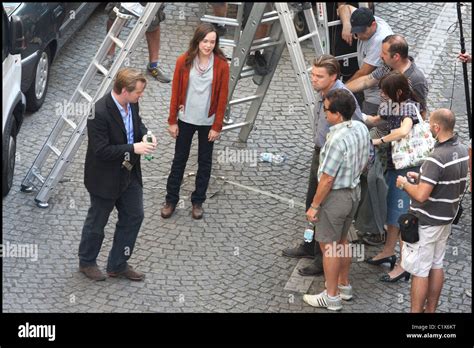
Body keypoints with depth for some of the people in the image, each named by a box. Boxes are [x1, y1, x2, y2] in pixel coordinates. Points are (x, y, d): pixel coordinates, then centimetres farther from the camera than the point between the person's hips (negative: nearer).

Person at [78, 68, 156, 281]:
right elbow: (101, 150, -29)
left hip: (130, 174, 7)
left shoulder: (132, 103, -7)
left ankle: (118, 265, 31)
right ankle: (86, 262, 36)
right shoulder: (99, 113, -31)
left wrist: (144, 135, -8)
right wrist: (134, 148, -30)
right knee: (97, 222, 13)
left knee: (134, 216, 15)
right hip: (105, 178, -7)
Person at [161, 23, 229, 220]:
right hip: (186, 120, 0)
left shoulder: (221, 65, -12)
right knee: (179, 159, 12)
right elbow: (175, 92, -4)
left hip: (208, 122, 0)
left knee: (205, 162, 12)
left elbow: (222, 97, -7)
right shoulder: (184, 61, -11)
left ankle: (198, 201, 26)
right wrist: (172, 121, -3)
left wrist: (217, 126, -7)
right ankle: (171, 199, 24)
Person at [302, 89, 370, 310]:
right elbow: (365, 162, 10)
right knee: (341, 241, 24)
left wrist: (314, 206, -15)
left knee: (328, 246, 6)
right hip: (354, 191, 8)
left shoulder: (338, 140, -30)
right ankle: (344, 285, 38)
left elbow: (327, 178, -24)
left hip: (335, 196, -8)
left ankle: (332, 296, 15)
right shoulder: (361, 129, -4)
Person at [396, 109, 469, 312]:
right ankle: (431, 309, 28)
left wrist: (404, 184, -12)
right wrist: (422, 177, 13)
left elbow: (421, 195, -31)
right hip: (447, 218, 9)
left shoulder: (437, 158, -28)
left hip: (427, 222, -9)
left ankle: (416, 311, 8)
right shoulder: (462, 151, 1)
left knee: (420, 271, 1)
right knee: (436, 265, 18)